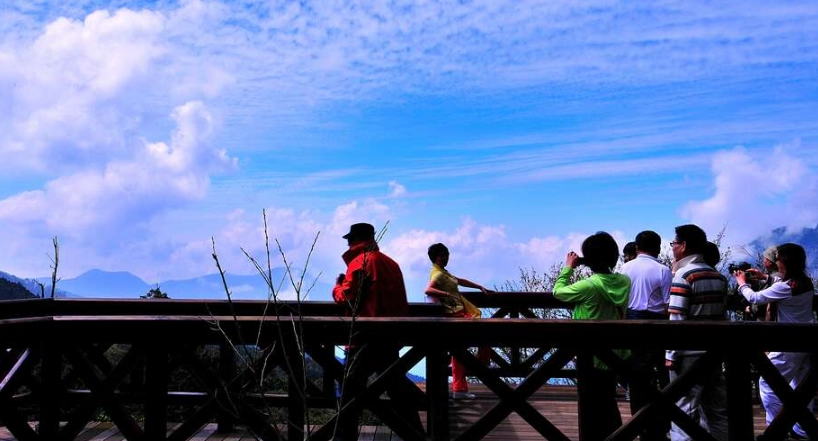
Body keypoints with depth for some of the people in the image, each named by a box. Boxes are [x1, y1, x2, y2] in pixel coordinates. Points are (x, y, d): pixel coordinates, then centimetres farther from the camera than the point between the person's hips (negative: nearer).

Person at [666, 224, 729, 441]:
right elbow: (722, 316, 12)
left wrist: (671, 355, -11)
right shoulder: (718, 276, 10)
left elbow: (677, 320, -15)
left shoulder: (683, 275, -12)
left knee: (684, 412, -2)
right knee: (717, 409, 13)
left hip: (689, 353, -7)